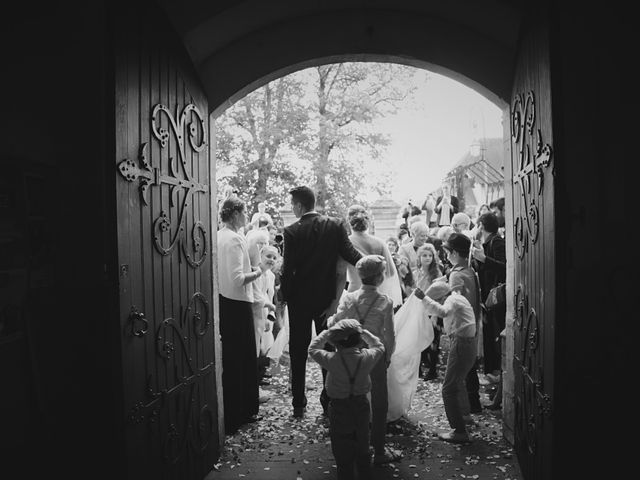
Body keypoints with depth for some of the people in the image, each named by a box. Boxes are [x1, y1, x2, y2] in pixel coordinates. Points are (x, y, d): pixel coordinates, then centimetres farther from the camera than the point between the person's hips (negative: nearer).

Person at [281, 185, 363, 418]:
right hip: (327, 298, 2)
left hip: (299, 298, -2)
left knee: (298, 351, 10)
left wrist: (284, 294, 0)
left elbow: (288, 268, -13)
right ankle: (329, 401, 20)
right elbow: (351, 255, -9)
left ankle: (299, 404, 16)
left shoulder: (292, 231, -13)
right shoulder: (336, 226, -5)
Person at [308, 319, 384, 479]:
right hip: (361, 406, 3)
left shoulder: (332, 360, -26)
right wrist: (362, 331, 4)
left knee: (343, 456, 16)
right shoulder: (367, 357, -20)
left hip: (339, 408, -3)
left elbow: (312, 348, -6)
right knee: (363, 450, 25)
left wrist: (327, 332, -3)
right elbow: (379, 346, 4)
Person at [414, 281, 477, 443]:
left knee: (449, 388, -11)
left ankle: (460, 432, -10)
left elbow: (442, 311, -36)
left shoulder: (452, 300, -16)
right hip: (468, 343, 11)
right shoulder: (458, 298, 15)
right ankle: (462, 411, 53)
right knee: (457, 381, 31)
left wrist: (424, 298, -34)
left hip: (461, 344, -11)